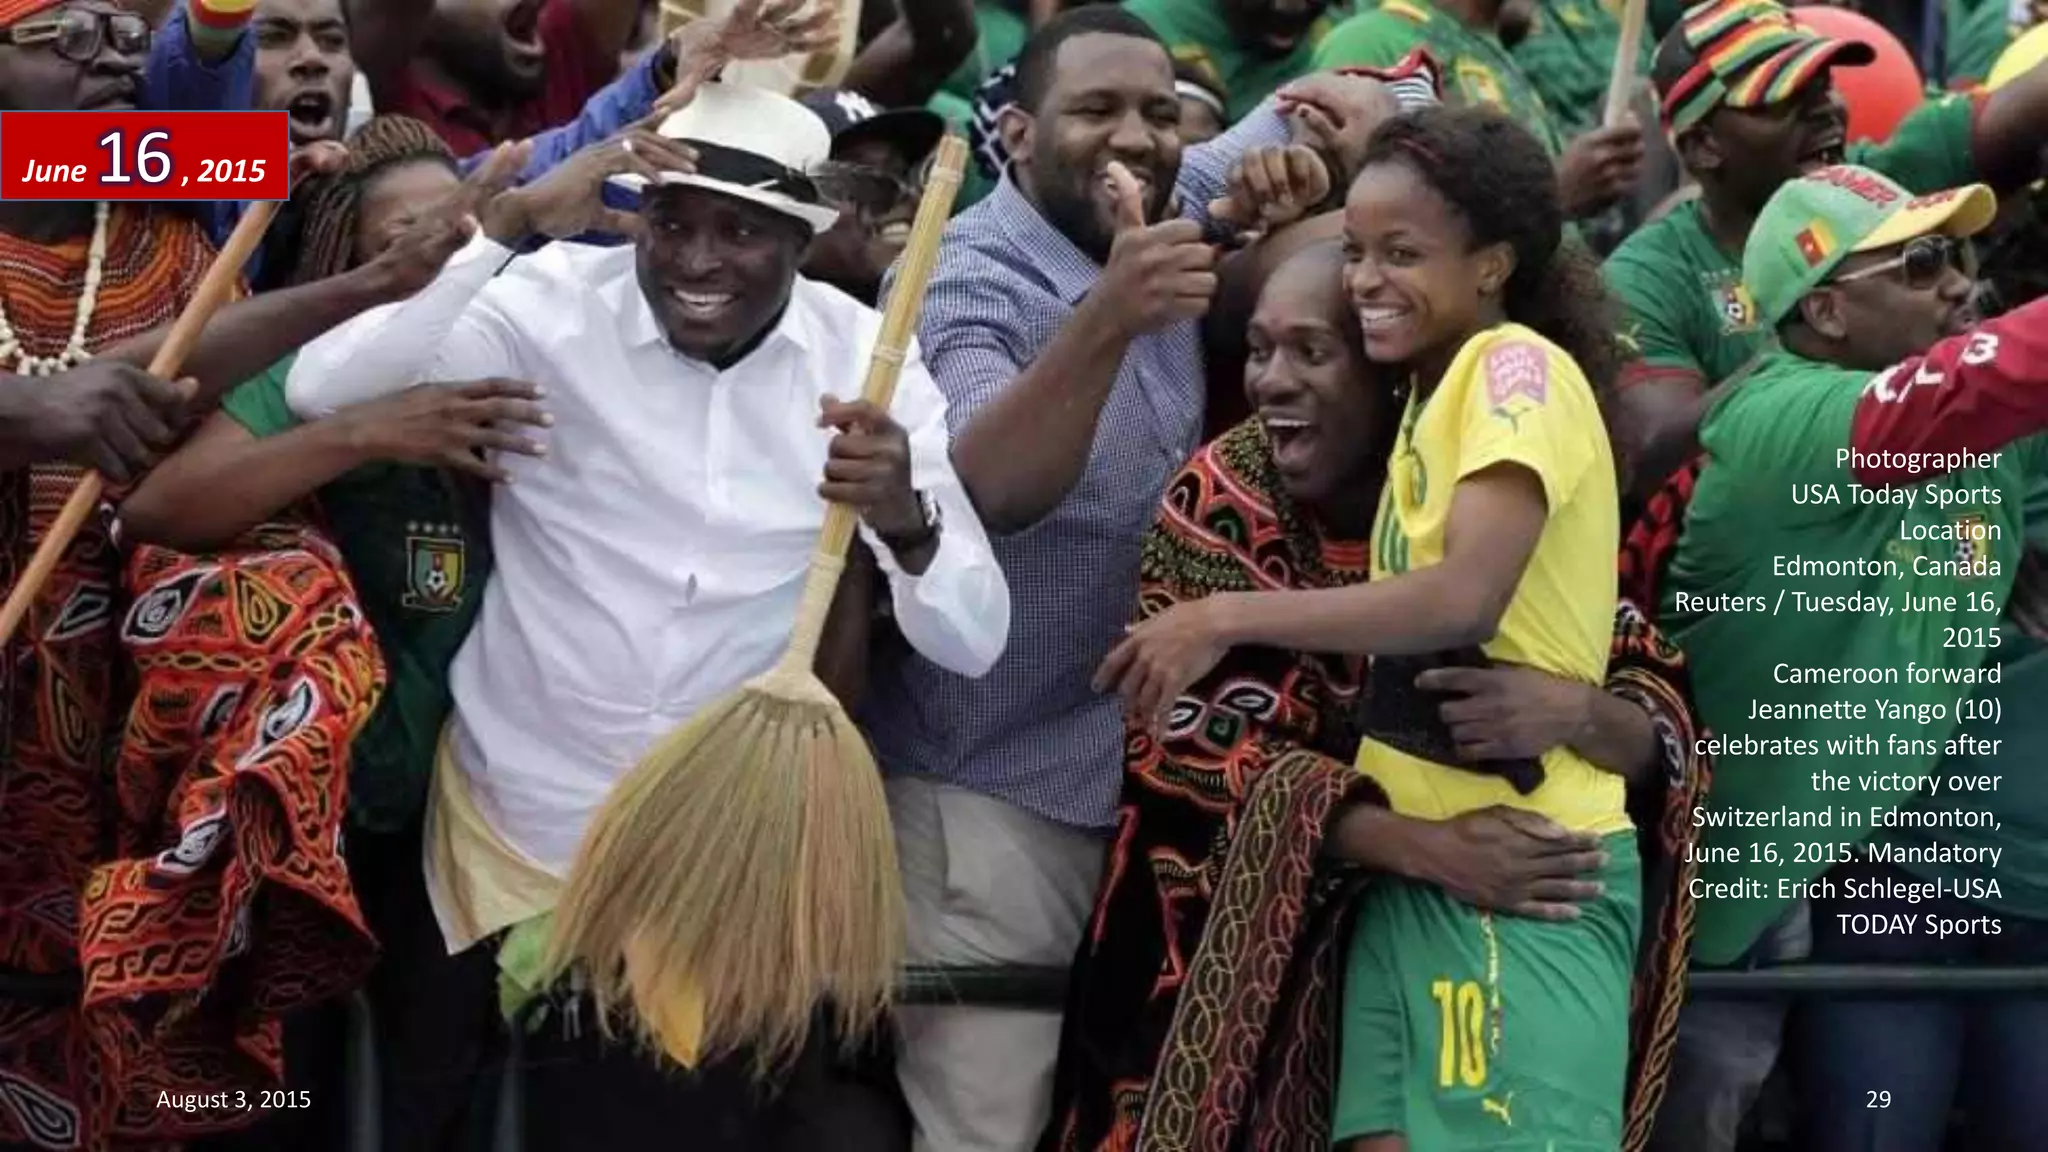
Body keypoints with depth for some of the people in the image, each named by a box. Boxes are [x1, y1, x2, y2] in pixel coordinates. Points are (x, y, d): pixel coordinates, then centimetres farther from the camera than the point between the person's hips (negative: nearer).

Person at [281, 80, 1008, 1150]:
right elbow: (320, 391, -26)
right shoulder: (553, 308, -11)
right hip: (521, 833, -1)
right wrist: (509, 224, -30)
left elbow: (972, 642, -11)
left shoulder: (863, 358, -6)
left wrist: (905, 518, -33)